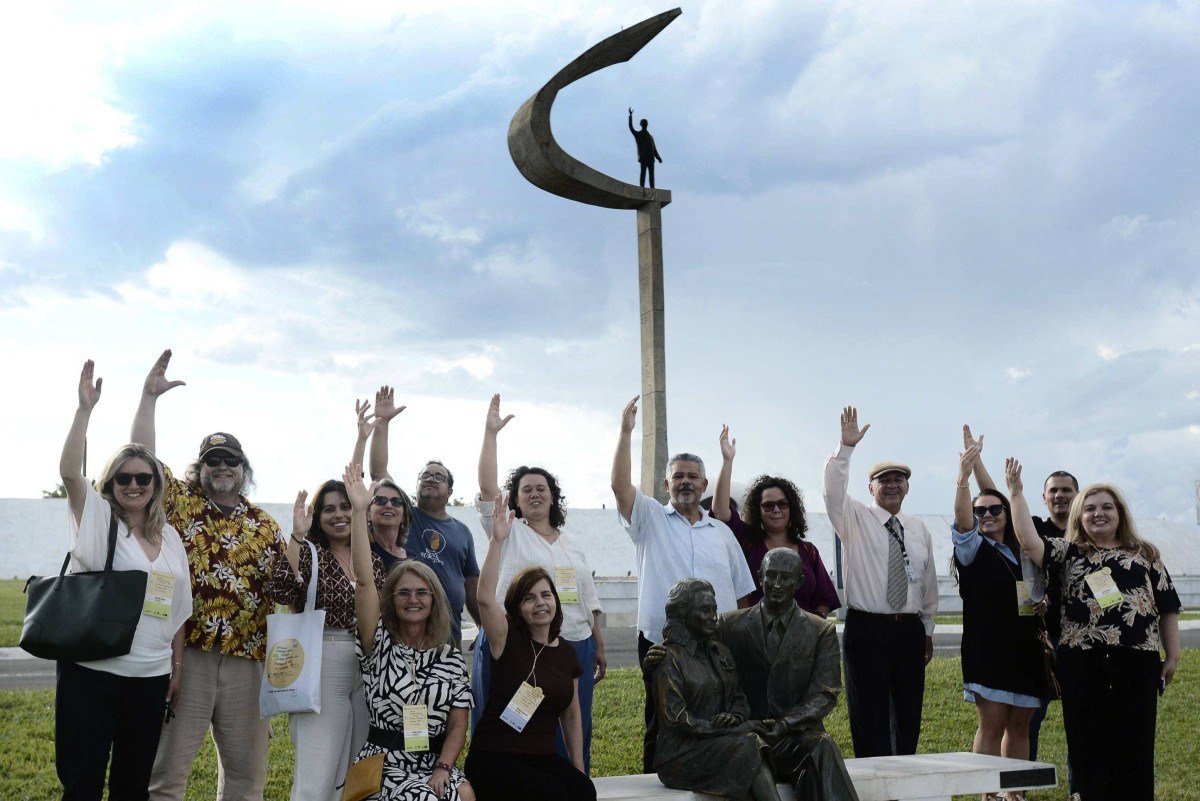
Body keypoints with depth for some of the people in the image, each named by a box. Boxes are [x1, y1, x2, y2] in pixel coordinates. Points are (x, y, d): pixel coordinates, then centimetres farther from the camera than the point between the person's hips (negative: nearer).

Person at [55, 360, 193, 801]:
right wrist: (85, 408, -22)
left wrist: (177, 665, 11)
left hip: (151, 674, 4)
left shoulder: (169, 537, 11)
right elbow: (69, 471, -18)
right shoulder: (96, 520, -1)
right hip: (91, 669, -4)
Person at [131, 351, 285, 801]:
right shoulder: (178, 503, 6)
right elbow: (142, 459, -5)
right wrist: (149, 396, -8)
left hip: (247, 662, 3)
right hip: (183, 657, -2)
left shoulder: (265, 526, 12)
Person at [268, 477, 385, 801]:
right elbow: (280, 592, -21)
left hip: (367, 672, 5)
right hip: (322, 669, -5)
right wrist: (297, 534, -21)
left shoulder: (374, 561, 12)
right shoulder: (310, 553, -2)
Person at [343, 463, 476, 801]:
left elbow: (458, 725, 7)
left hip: (434, 763, 2)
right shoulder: (379, 644, 3)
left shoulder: (450, 656, 9)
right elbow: (364, 581, -11)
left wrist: (443, 769, -11)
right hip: (384, 762, -2)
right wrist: (359, 511, -19)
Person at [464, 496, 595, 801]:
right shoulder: (507, 638, -3)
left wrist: (578, 769, 12)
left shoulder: (567, 653, 11)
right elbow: (485, 598, -22)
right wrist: (497, 541, -30)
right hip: (493, 758, -4)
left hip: (543, 758, 4)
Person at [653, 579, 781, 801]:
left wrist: (735, 717, -7)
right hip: (681, 755, -6)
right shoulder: (670, 656, -7)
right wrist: (723, 728, -16)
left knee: (752, 745, -28)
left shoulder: (720, 652, 18)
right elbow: (674, 718, -14)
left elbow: (739, 699, 18)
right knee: (749, 744, -29)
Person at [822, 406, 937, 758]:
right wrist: (846, 447, -30)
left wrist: (927, 629, 19)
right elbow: (833, 489, -19)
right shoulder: (855, 518, 0)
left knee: (909, 716, 11)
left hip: (910, 631, 5)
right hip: (867, 628, -4)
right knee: (870, 718, -1)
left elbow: (928, 581, 17)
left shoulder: (919, 529, 12)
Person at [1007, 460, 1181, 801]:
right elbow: (1029, 540, -2)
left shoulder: (1146, 555, 15)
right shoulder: (1069, 554, 13)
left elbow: (1167, 607, 14)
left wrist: (1172, 655, 8)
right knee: (1088, 742, 2)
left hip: (1137, 661, 0)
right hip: (1082, 661, 0)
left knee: (1136, 742, 2)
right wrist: (1015, 492, -5)